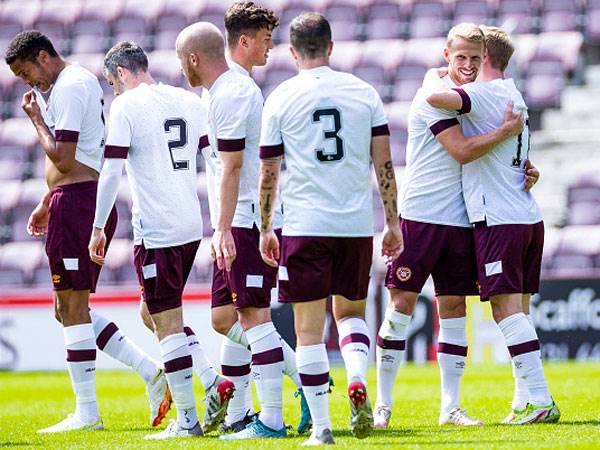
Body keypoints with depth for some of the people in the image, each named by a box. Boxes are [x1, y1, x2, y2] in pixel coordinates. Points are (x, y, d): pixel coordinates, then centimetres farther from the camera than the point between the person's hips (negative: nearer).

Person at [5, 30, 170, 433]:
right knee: (69, 309, 12)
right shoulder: (82, 80, 19)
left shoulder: (68, 87, -13)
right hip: (94, 199, 10)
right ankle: (151, 370, 5)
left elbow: (63, 160, -19)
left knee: (73, 308, -5)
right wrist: (46, 205, 29)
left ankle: (86, 413, -3)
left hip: (76, 203, -10)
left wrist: (37, 119, -7)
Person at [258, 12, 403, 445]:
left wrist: (266, 229, 13)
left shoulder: (281, 98, 0)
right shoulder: (363, 92, 4)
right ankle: (357, 380, -8)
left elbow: (269, 173, 3)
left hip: (304, 226, -2)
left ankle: (321, 427, 1)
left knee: (309, 328, 3)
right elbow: (384, 163, 4)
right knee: (350, 311, 20)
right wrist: (393, 222, 11)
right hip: (357, 223, 2)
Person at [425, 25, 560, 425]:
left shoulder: (484, 93, -10)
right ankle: (525, 401, 10)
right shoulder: (512, 94, 17)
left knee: (507, 309, -9)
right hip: (530, 216, 9)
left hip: (499, 219, -9)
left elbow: (437, 98, -27)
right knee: (518, 310, 10)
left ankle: (540, 399, -15)